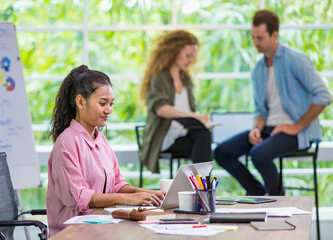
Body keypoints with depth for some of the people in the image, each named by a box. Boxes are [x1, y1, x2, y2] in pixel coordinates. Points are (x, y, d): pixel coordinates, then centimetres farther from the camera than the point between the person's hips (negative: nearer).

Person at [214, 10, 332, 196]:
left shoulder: (295, 60, -10)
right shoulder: (258, 70, 14)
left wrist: (297, 127, -16)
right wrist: (257, 129, -3)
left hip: (298, 132, -7)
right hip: (270, 128, 8)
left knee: (259, 154, -34)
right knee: (222, 152, -8)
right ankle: (258, 194, 6)